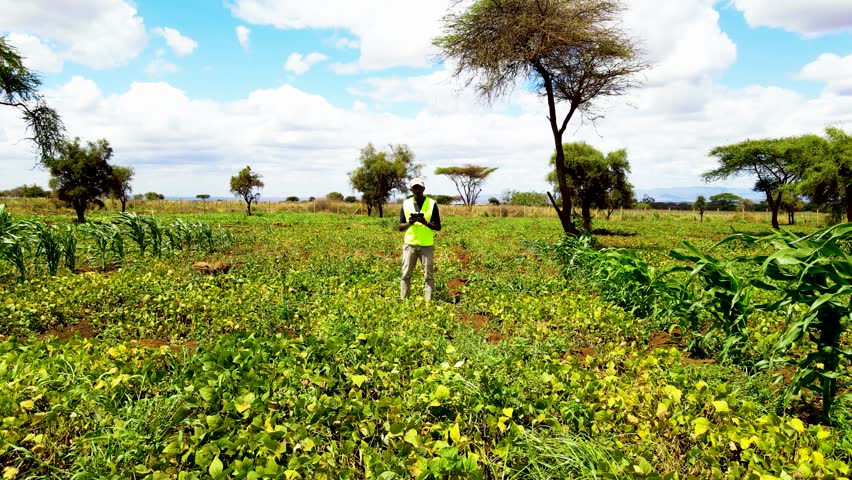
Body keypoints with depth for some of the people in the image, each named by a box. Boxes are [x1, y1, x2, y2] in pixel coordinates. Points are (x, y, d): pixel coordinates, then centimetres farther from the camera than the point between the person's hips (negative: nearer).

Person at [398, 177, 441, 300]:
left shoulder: (432, 204, -1)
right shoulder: (406, 204, 5)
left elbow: (438, 227, -1)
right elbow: (400, 227, 6)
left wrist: (425, 223, -19)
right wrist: (409, 223, -15)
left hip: (427, 245, -1)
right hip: (410, 244, 1)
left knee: (429, 275, 1)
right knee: (406, 275, 4)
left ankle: (428, 301, 7)